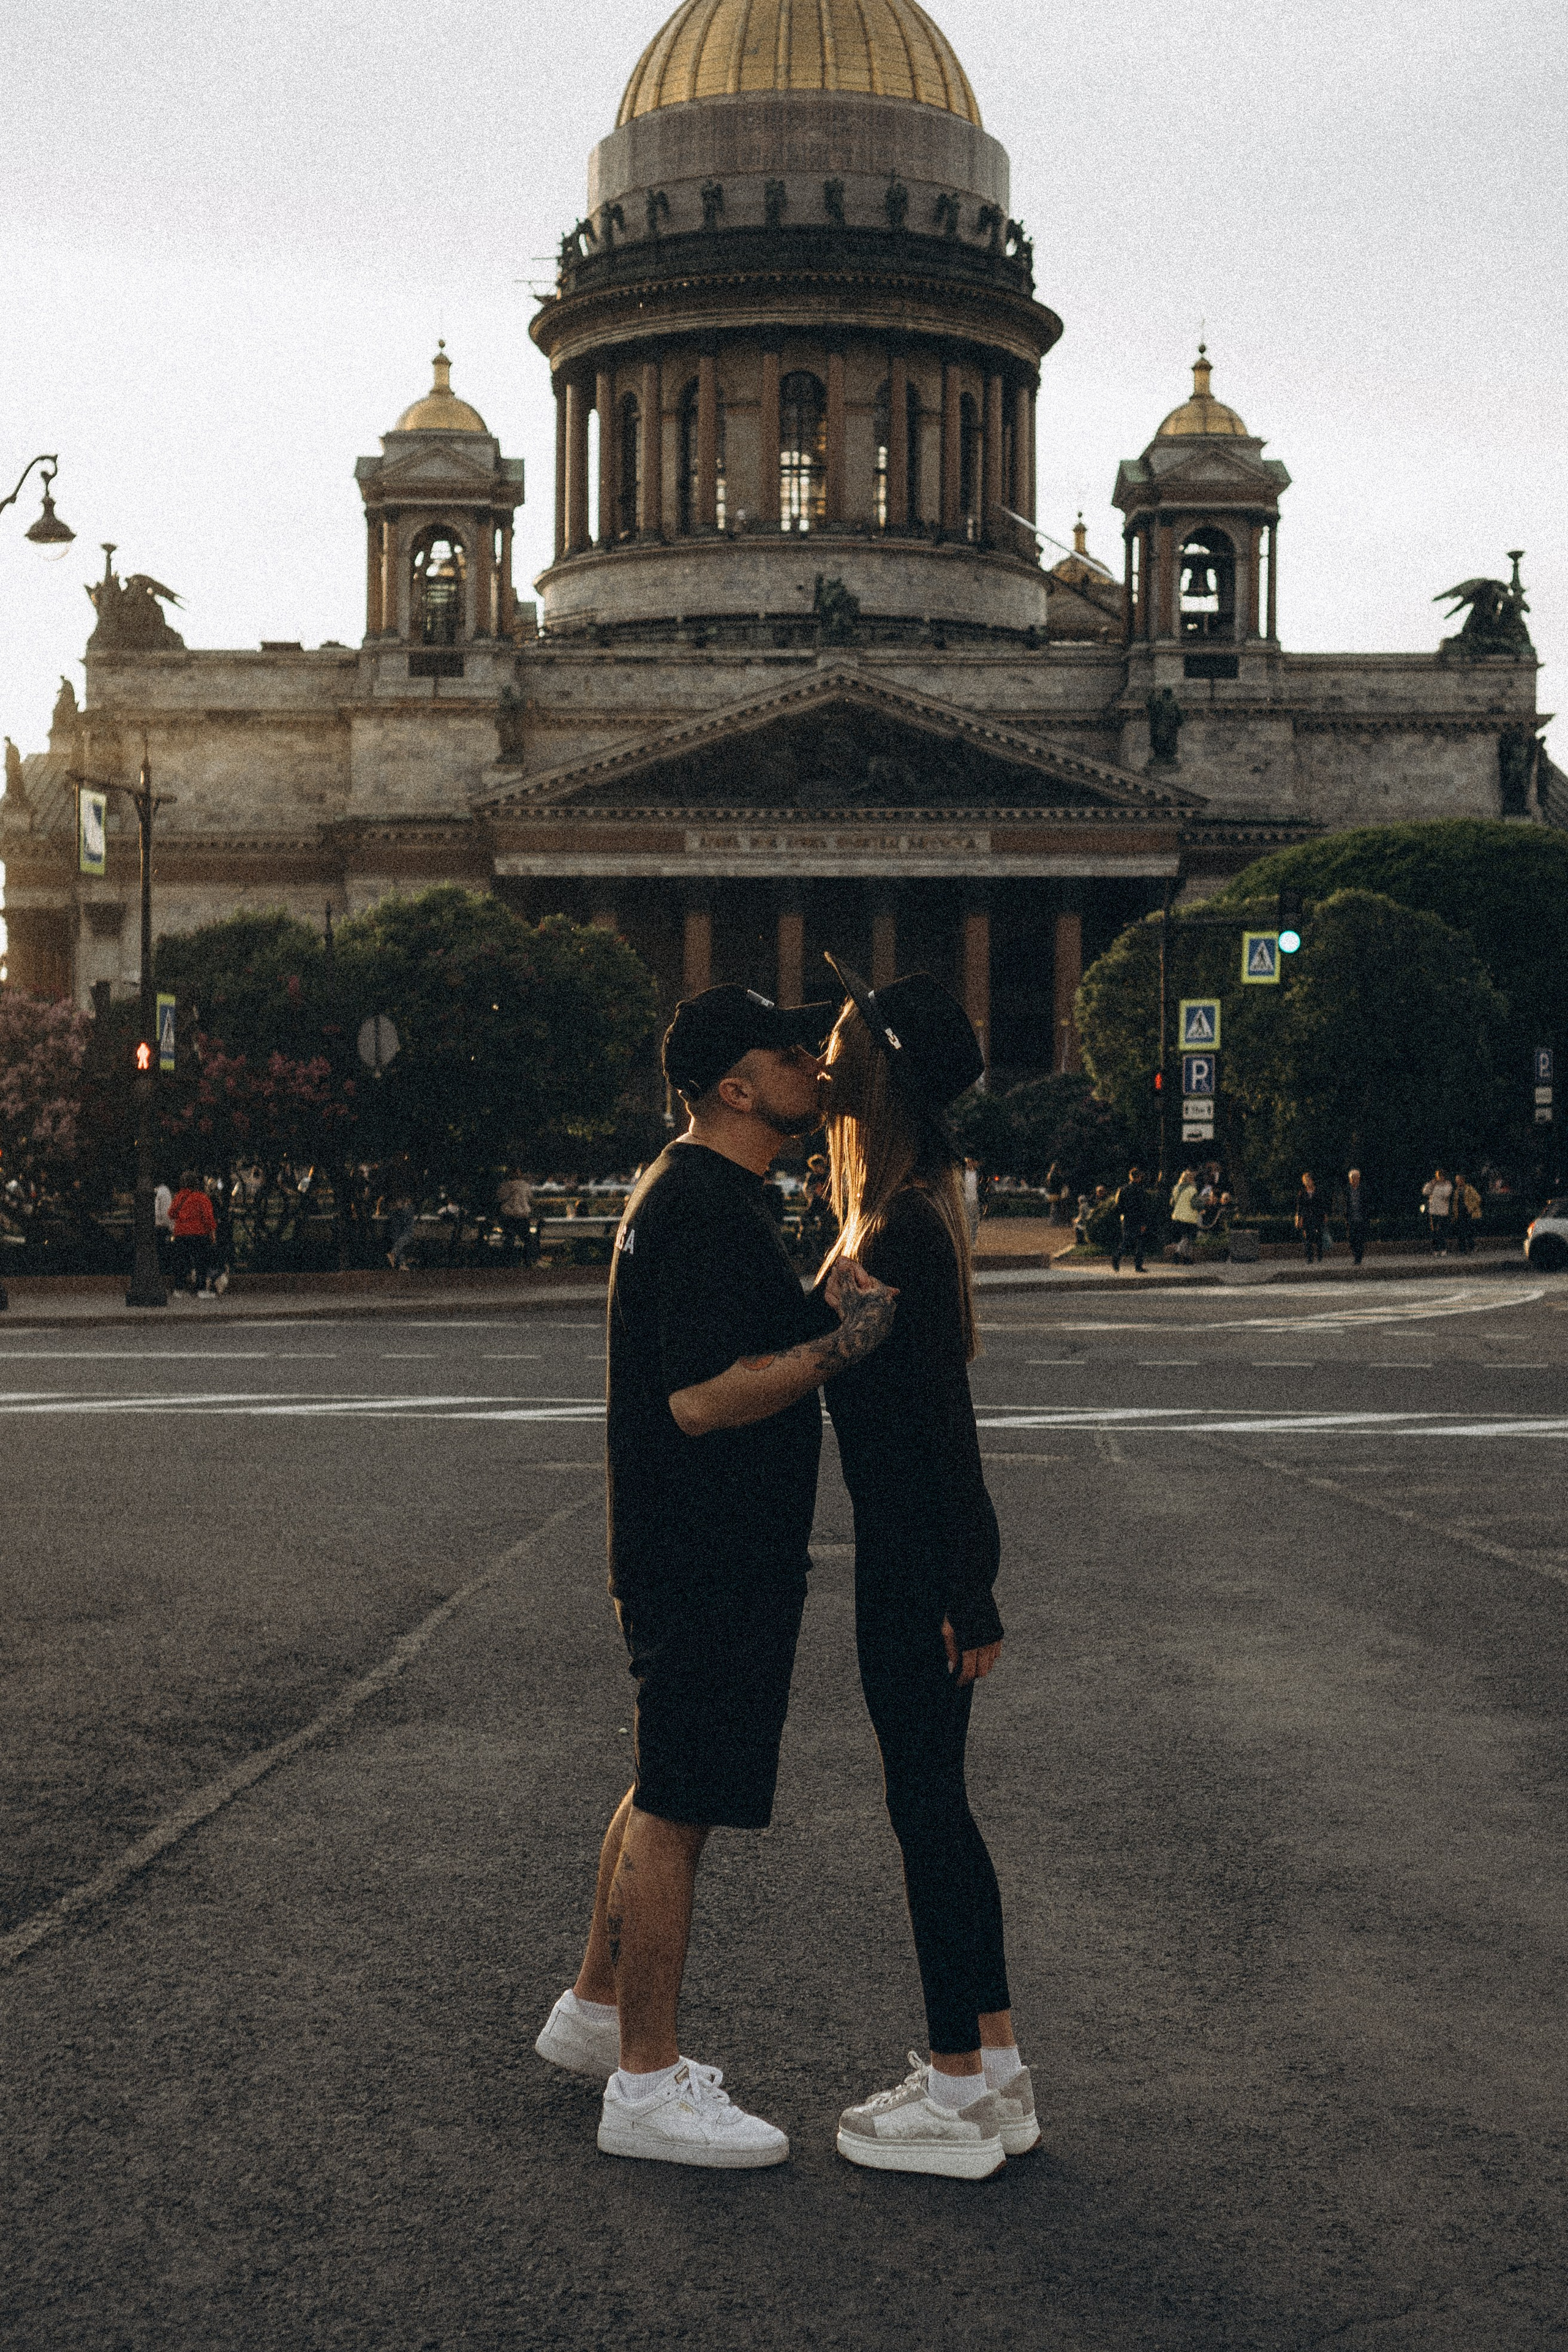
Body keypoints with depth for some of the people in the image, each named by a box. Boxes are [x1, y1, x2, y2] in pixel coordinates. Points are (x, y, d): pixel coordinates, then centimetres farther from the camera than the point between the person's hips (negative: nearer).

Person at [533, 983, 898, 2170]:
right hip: (709, 1561, -11)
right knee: (676, 1807, -2)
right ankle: (646, 2085, 7)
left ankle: (596, 2011, 34)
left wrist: (827, 1304, 9)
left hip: (710, 1550, 11)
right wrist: (842, 1345, -24)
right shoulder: (703, 1208, -20)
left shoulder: (706, 1195, 15)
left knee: (667, 1791, 20)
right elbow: (703, 1398, -26)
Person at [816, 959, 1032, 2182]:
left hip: (916, 1557, -10)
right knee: (938, 1803, 16)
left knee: (926, 1806, 0)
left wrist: (969, 1598, -19)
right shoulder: (904, 1208, 11)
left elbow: (944, 1414, -21)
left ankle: (956, 2099, 11)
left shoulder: (902, 1230, -19)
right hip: (917, 1547, 10)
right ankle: (997, 2073, 25)